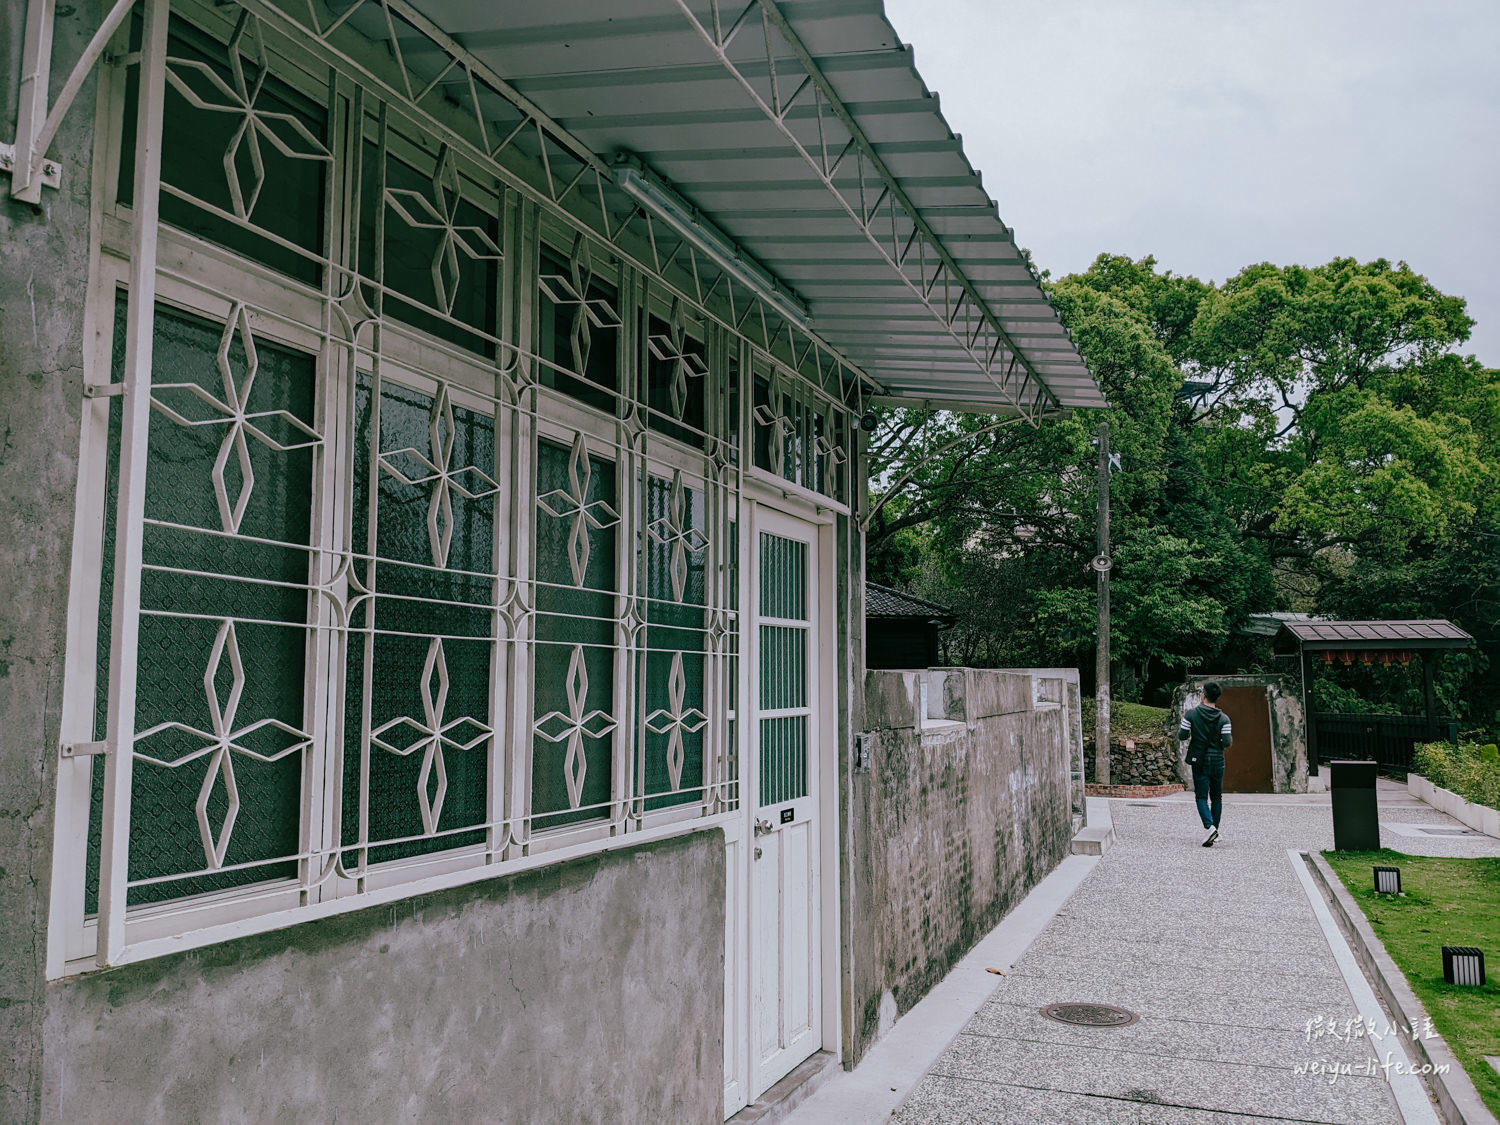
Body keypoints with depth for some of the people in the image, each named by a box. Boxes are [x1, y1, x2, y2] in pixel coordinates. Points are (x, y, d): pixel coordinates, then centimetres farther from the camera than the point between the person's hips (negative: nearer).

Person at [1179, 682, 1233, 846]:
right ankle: (1215, 833, 16)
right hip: (1217, 762, 2)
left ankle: (1209, 826, -23)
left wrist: (1184, 721, 14)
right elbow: (1227, 743, -9)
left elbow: (1182, 737, -4)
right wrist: (1221, 743, 14)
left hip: (1199, 761, -2)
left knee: (1201, 797, 0)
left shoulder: (1191, 714, -6)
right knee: (1216, 797, 14)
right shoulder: (1223, 718, -4)